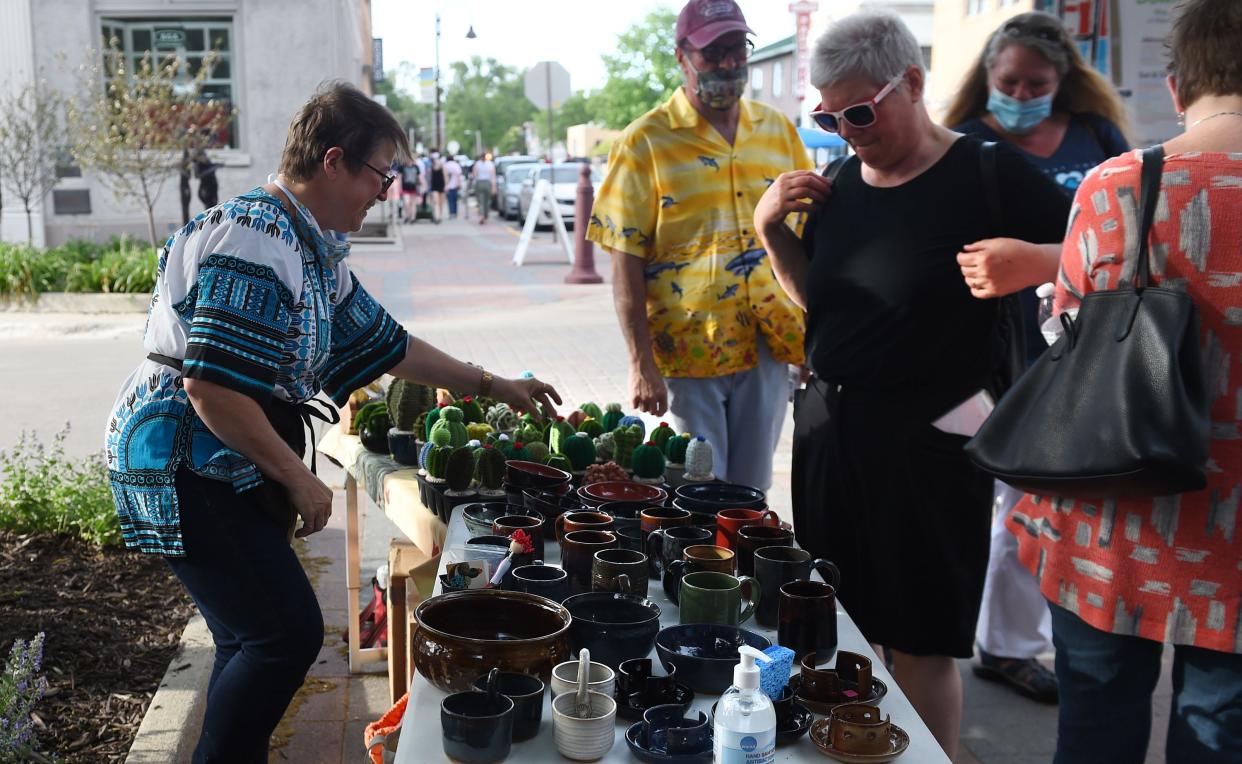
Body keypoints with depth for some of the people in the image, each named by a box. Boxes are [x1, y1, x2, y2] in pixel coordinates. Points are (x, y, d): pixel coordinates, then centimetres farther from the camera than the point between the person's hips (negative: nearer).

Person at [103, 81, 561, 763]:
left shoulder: (316, 252, 12)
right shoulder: (256, 242, -21)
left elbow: (383, 343, 22)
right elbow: (210, 387, -26)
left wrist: (492, 387, 23)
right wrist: (300, 480, -17)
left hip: (226, 469, 10)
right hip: (183, 466, -10)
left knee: (253, 640, 11)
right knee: (287, 634, -10)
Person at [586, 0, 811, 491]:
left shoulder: (778, 130, 8)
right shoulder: (645, 142, -5)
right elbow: (626, 261, -8)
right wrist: (641, 365, -13)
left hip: (770, 345, 4)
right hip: (687, 354, -4)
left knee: (751, 493, 15)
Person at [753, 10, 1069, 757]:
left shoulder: (988, 174, -11)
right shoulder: (841, 182, 7)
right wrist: (772, 228, 2)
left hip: (927, 442, -6)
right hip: (828, 425, 6)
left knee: (920, 641, 3)